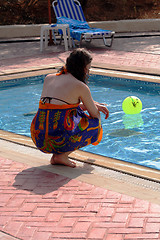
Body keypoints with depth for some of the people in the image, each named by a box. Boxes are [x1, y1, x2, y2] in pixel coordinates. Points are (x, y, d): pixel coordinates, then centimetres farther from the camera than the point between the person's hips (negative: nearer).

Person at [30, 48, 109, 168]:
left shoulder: (49, 78, 14)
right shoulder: (80, 86, -4)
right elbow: (95, 115, 7)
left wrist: (90, 105, 30)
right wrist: (92, 106, 31)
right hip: (60, 138, -6)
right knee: (95, 125, 18)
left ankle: (55, 155, 16)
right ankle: (62, 156, 4)